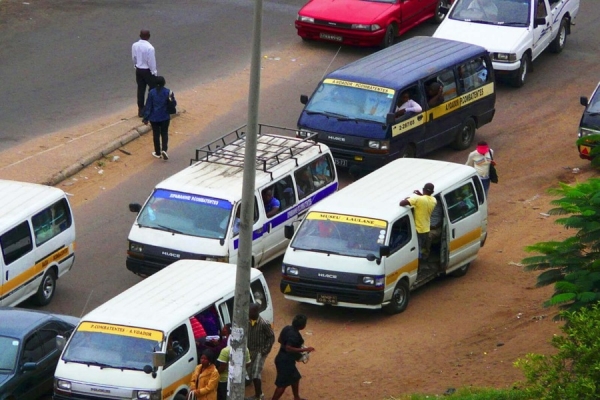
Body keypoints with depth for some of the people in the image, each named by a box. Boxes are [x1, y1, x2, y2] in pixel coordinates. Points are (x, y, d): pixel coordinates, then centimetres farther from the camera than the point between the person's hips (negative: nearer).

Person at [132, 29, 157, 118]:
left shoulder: (134, 46, -6)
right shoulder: (149, 48, -25)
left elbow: (133, 58, 6)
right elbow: (151, 62, -19)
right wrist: (154, 73, -8)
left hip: (138, 70, 6)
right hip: (148, 70, -6)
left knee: (140, 90, 13)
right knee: (153, 89, 12)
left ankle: (141, 110, 18)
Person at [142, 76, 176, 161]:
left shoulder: (151, 92, -9)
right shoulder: (168, 92, -9)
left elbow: (148, 106, -6)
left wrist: (146, 118, -1)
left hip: (154, 118, 0)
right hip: (165, 118, 0)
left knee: (156, 135, 12)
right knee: (164, 134, 11)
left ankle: (158, 153, 19)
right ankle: (164, 149, -9)